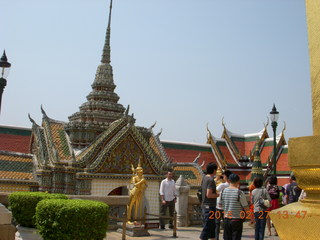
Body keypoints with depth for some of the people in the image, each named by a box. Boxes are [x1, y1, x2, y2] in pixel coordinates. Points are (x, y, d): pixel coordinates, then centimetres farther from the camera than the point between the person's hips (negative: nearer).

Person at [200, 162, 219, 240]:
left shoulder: (204, 178, 9)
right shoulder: (211, 180, -18)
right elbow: (209, 195, -24)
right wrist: (217, 195, -8)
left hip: (204, 205, 9)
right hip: (210, 206, -9)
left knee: (212, 226, 21)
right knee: (207, 227, -4)